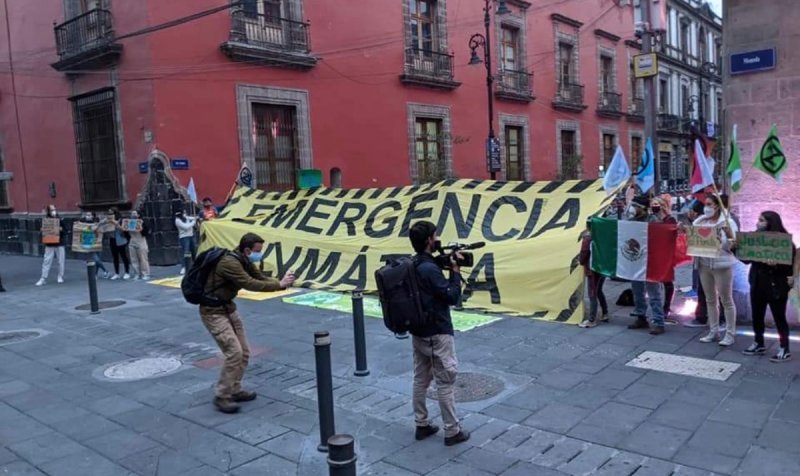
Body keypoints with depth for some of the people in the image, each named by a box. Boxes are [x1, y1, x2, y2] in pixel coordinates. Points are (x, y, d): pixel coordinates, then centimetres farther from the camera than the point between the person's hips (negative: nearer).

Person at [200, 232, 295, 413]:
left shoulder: (245, 262, 3)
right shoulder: (229, 263, -26)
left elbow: (261, 278, 3)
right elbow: (250, 284, -32)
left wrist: (283, 282, -15)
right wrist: (279, 285, -29)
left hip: (228, 307, 10)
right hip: (213, 311, -10)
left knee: (244, 352, 10)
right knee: (234, 352, -14)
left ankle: (234, 390, 24)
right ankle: (221, 397, -1)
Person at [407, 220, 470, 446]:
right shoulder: (430, 269, -22)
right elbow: (452, 296, -16)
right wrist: (455, 271, -7)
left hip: (418, 332, 9)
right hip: (437, 334, -9)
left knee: (420, 380, 16)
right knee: (446, 383, 2)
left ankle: (421, 425, 26)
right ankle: (452, 431, 12)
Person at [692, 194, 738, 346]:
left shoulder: (727, 222, -6)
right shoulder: (700, 222, 7)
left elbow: (730, 246, -9)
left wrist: (728, 234, -28)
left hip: (721, 265, -5)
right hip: (704, 264, 5)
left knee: (727, 301, 2)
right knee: (710, 300, 12)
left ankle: (730, 334, 9)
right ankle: (713, 331, 21)